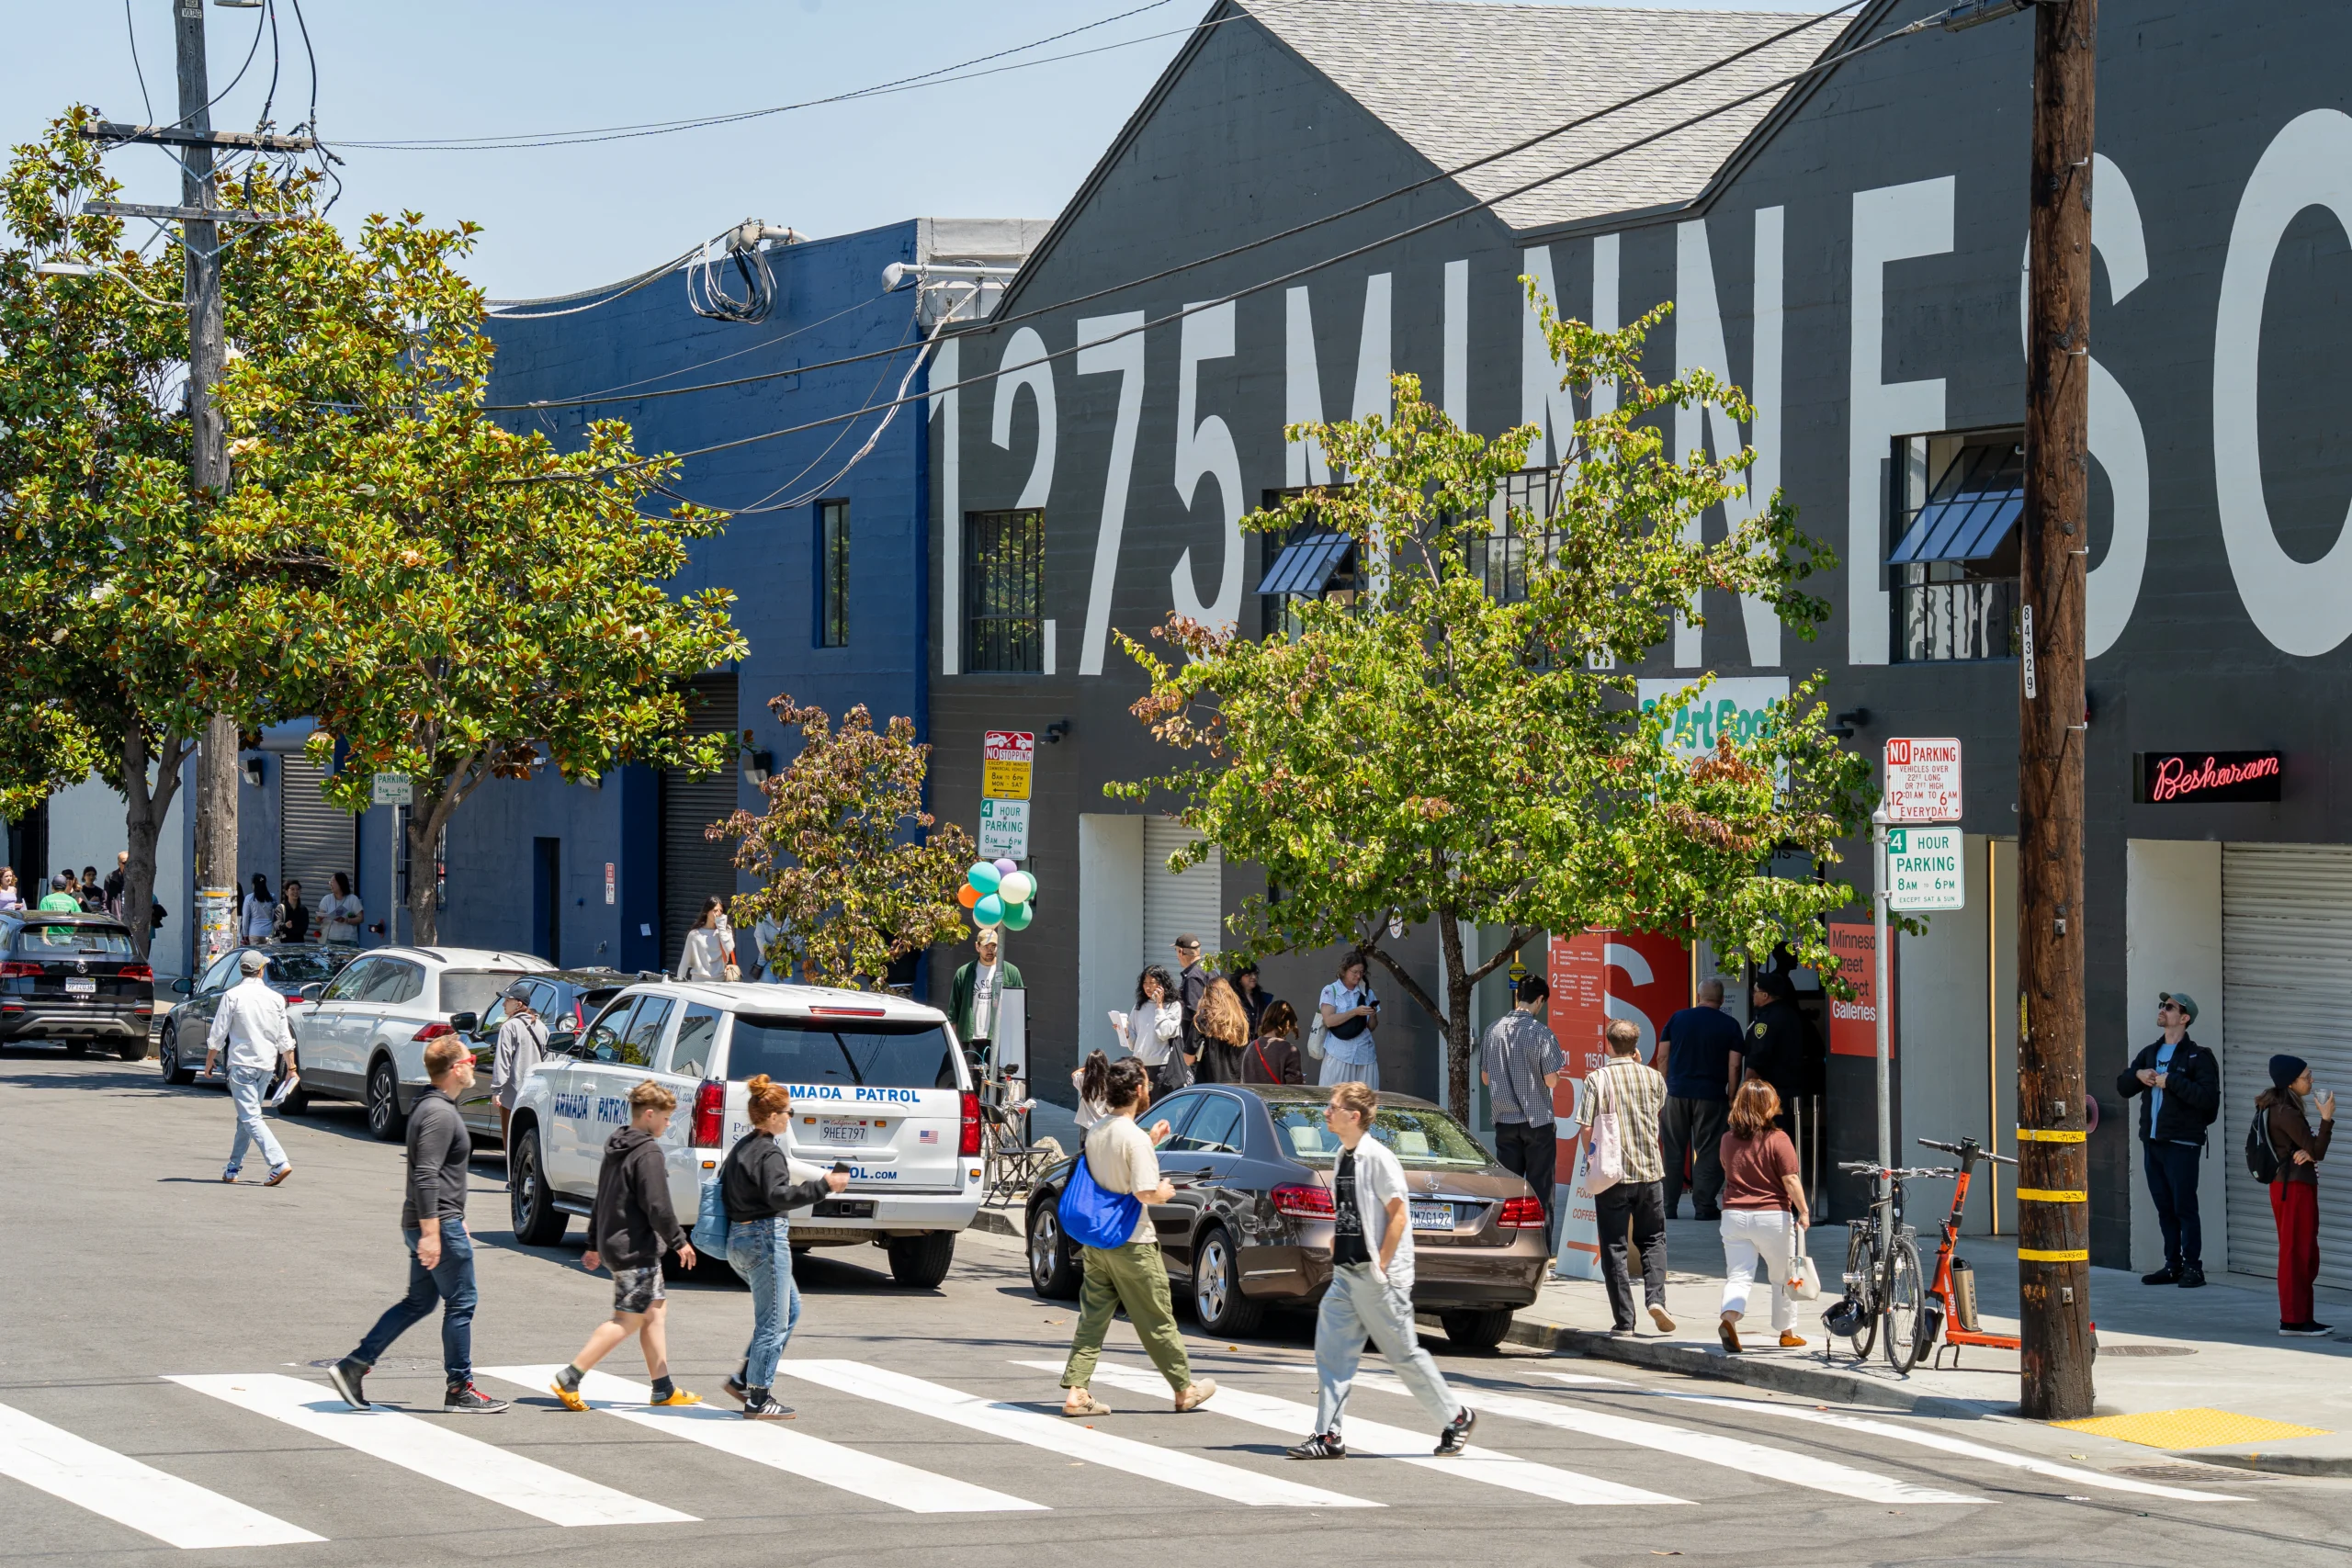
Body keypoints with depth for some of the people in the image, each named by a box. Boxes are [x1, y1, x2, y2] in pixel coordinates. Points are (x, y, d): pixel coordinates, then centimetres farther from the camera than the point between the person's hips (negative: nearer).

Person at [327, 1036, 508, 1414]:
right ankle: (459, 1389, 7)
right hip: (439, 1225, -10)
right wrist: (431, 1233, -26)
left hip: (427, 1223, 10)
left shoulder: (431, 1107, 16)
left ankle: (354, 1366, 11)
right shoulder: (440, 1114, -17)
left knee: (418, 1302, 14)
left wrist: (456, 1221, 28)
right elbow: (426, 1177, -24)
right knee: (461, 1303, 0)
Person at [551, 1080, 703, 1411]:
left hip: (615, 1244, 10)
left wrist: (594, 1245, 26)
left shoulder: (615, 1148, 13)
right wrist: (679, 1242, -8)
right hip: (636, 1248, -10)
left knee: (656, 1310, 14)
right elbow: (657, 1207, -20)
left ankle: (663, 1389, 15)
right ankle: (568, 1380, -11)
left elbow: (602, 1200, 20)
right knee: (628, 1319, -7)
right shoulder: (648, 1153, -17)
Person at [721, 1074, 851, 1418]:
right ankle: (758, 1399, 1)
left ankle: (744, 1380, 18)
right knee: (773, 1321, -2)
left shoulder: (742, 1147, 14)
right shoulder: (769, 1153, -15)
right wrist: (823, 1186, -32)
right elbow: (779, 1195, -28)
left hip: (739, 1239, 10)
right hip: (765, 1238, -10)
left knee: (790, 1308, 19)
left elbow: (724, 1184, 23)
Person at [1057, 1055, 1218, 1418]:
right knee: (1157, 1321, 6)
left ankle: (1075, 1391, 0)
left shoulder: (1095, 1132, 5)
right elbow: (1145, 1192, -23)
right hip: (1132, 1244, -7)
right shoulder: (1134, 1137, -19)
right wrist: (1165, 1192, -2)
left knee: (1092, 1317, 8)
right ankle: (1185, 1390, 19)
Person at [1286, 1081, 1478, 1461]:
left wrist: (1380, 1266, -17)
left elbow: (1398, 1216, -16)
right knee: (1332, 1352, 0)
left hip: (1377, 1278, -8)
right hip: (1346, 1275, 8)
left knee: (1404, 1353, 1)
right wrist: (1336, 1255, 12)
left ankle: (1456, 1418, 16)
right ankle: (1328, 1436, 1)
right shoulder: (1344, 1158, 11)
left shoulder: (1377, 1158, -14)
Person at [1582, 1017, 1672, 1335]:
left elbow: (1588, 1129, -10)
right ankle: (1655, 1298, -5)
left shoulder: (1597, 1080, -8)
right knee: (1653, 1239, 16)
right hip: (1650, 1171, 2)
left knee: (1614, 1247, 4)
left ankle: (1624, 1320, 2)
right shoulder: (1653, 1077, 2)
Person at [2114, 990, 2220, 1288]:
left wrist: (2170, 1081, -18)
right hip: (2152, 1141, 7)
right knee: (2165, 1208, 9)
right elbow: (2122, 1086, 18)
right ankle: (2173, 1266, 15)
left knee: (2185, 1207, -6)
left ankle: (2193, 1267, -2)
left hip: (2181, 1144, -7)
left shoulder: (2197, 1056, -5)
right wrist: (2138, 1075, -3)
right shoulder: (2150, 1053, 16)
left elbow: (2207, 1096, -18)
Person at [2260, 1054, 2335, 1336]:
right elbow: (2318, 1151, -14)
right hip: (2295, 1187, -10)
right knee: (2296, 1254, -6)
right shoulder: (2286, 1113, -17)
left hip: (2289, 1184, 10)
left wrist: (2307, 1152, -10)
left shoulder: (2279, 1109, 13)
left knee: (2306, 1256, 14)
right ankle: (2293, 1320, -5)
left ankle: (2300, 1317, 17)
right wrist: (2327, 1119, -21)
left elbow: (2311, 1150, 12)